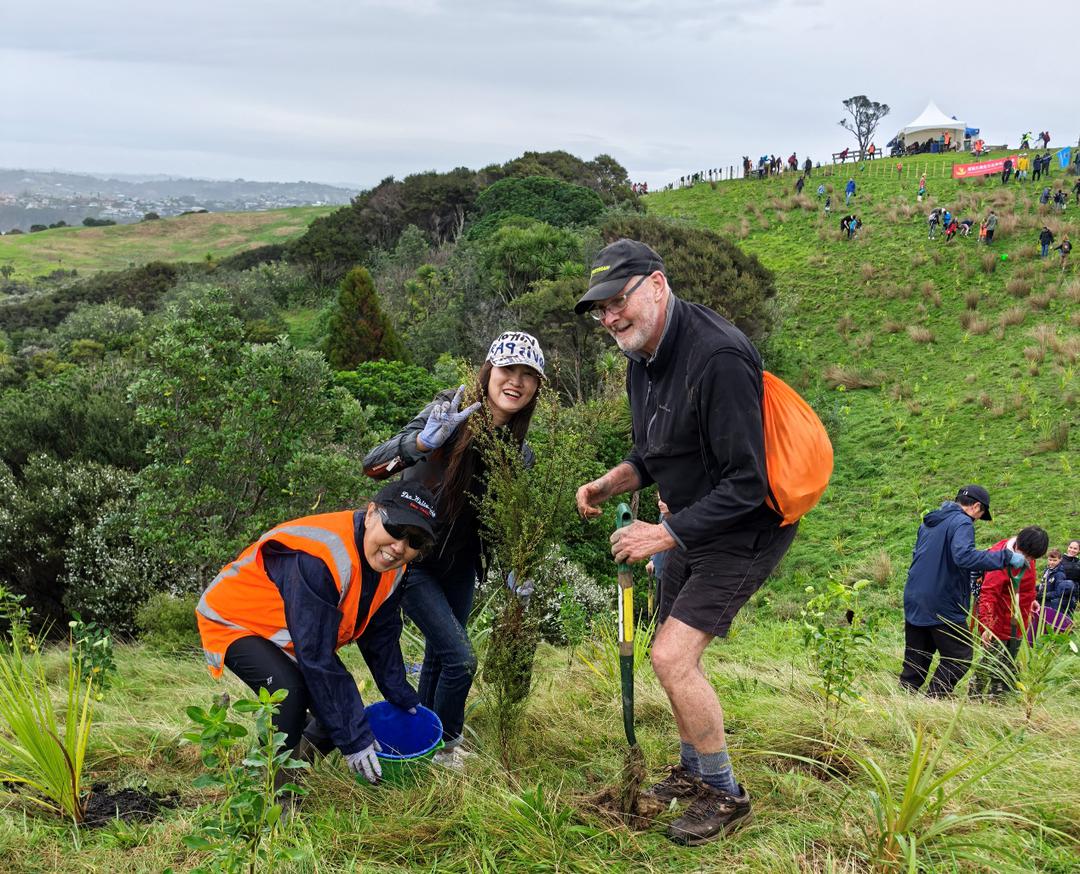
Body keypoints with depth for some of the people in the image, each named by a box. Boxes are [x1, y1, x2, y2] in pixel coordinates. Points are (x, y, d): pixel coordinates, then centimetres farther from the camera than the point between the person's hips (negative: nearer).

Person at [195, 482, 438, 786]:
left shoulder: (391, 566, -11)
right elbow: (317, 659, -36)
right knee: (289, 691, -32)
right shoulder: (321, 559, -38)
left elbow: (380, 639, 5)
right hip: (233, 623, -8)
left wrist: (404, 699, 8)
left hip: (286, 637, 8)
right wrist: (354, 739, -32)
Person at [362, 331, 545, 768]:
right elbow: (373, 465, -33)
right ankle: (444, 747, 14)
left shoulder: (520, 452, -7)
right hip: (411, 554, -6)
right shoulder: (451, 413, -25)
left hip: (460, 559, 6)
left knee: (439, 650, 17)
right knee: (460, 657, -9)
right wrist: (425, 441, -50)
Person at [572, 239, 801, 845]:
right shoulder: (644, 359, 2)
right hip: (693, 523, 9)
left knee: (673, 659, -14)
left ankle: (726, 796, 6)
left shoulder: (717, 357, -29)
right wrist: (611, 484, -4)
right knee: (675, 655, 18)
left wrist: (665, 534, -25)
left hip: (746, 528, -9)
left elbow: (745, 484, -28)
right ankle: (694, 771, 40)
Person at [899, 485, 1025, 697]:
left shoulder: (928, 522, 16)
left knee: (916, 662, 14)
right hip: (943, 606, -8)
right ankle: (934, 700, -5)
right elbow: (964, 556, -30)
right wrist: (1005, 557, -26)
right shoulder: (962, 523, -12)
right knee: (959, 658, 1)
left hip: (914, 601, 8)